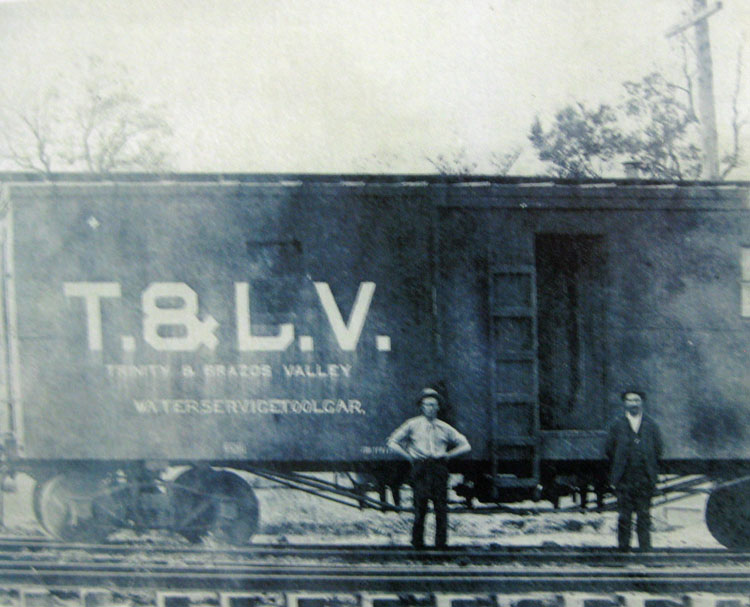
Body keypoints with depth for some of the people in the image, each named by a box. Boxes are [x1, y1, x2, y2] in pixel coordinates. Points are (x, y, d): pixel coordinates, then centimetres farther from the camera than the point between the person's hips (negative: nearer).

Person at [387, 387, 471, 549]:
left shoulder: (444, 428, 18)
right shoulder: (412, 425, 12)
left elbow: (466, 446, 21)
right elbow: (392, 443, 14)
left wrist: (447, 455, 7)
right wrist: (409, 456, 3)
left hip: (439, 467, 2)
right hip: (420, 467, -2)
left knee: (441, 505, -5)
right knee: (420, 504, -10)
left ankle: (441, 543, -2)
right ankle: (417, 542, -3)